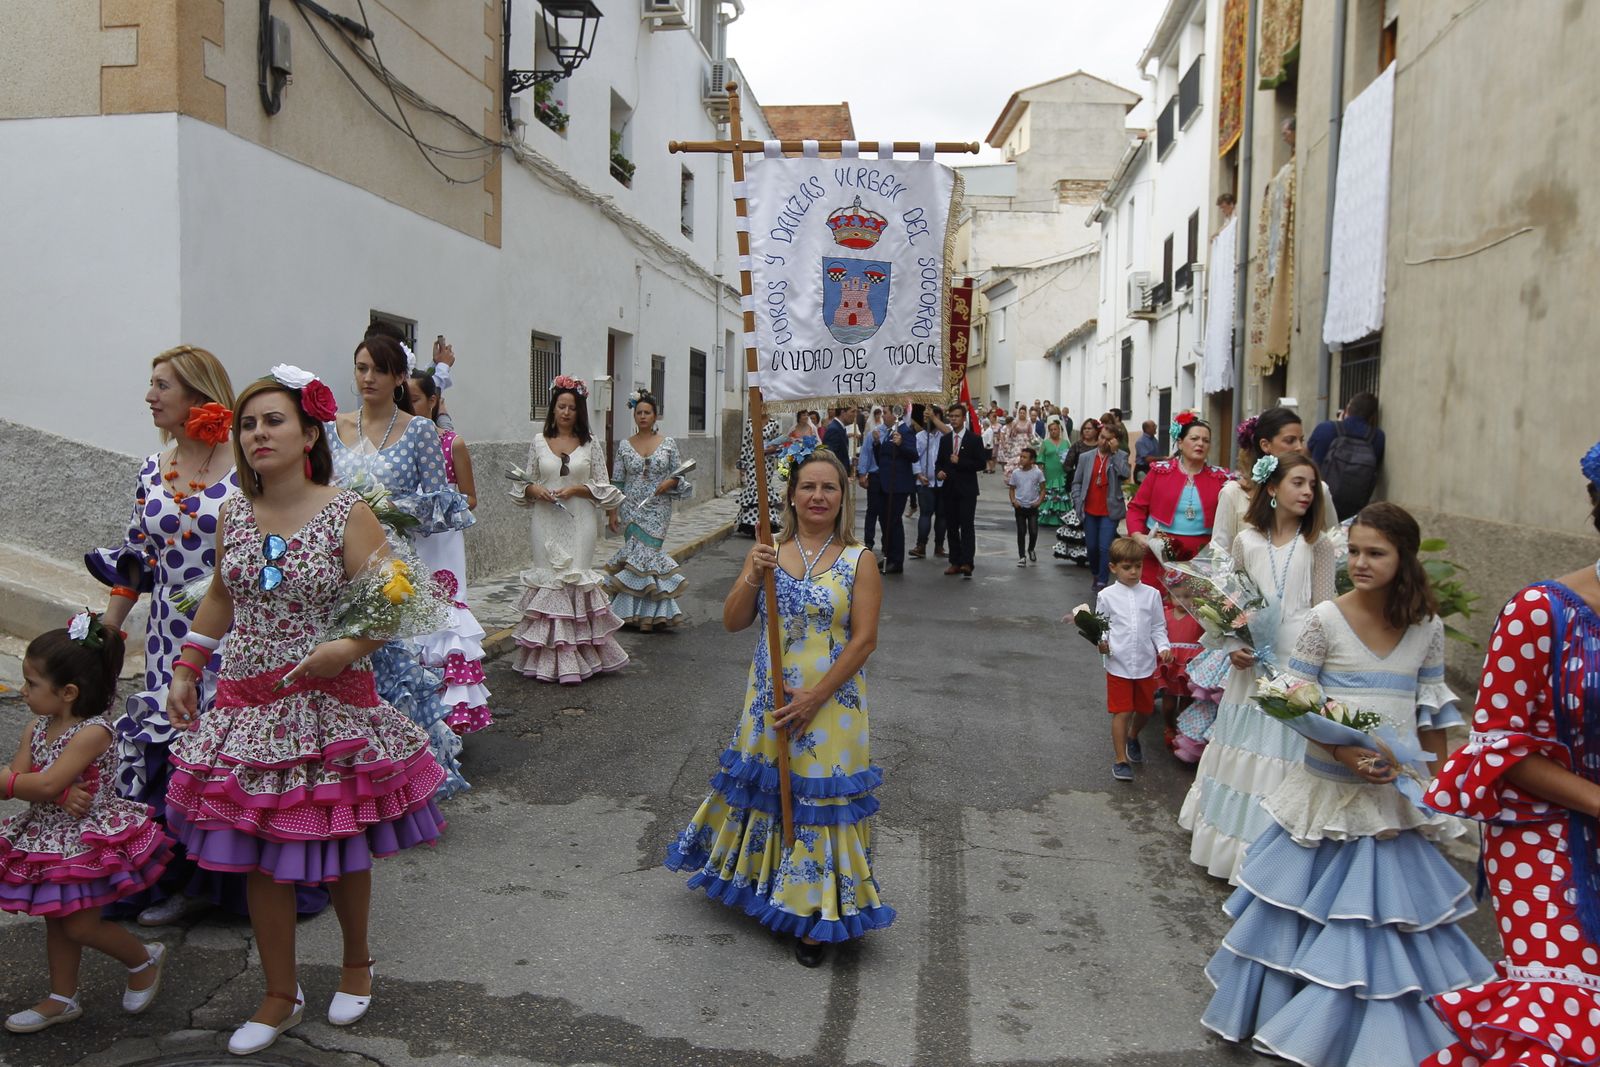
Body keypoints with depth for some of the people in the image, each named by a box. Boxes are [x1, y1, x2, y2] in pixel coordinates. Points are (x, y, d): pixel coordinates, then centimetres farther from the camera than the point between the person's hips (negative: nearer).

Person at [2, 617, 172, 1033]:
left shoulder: (93, 732, -24)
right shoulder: (35, 728, 1)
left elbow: (46, 783, -30)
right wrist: (62, 793, -25)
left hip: (88, 840, -8)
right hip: (48, 839, 8)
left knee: (80, 924, -1)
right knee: (56, 920, 18)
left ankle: (145, 958, 24)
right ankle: (62, 999, 34)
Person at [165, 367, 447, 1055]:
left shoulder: (348, 514, -10)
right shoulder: (233, 517, 5)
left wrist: (349, 647, -30)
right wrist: (185, 671, 18)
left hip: (331, 706, -4)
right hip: (249, 706, 4)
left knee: (341, 852, 9)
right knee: (259, 858, 9)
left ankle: (357, 965, 37)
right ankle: (281, 996, 29)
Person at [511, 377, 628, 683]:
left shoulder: (591, 443, 4)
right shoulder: (539, 442, 8)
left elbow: (603, 487, 3)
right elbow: (527, 483, 12)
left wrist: (575, 489, -11)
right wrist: (536, 490, -9)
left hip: (579, 523, -1)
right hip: (546, 523, 1)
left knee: (577, 579, -3)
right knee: (548, 580, 0)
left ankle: (577, 657, 6)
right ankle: (549, 658, 6)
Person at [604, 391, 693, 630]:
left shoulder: (668, 443, 2)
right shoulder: (625, 446, 5)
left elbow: (679, 475, 5)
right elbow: (617, 482, 6)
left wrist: (670, 482, -16)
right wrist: (613, 511, 2)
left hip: (657, 510, -1)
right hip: (631, 509, 2)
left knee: (645, 553, -8)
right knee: (638, 554, -1)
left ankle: (645, 613, 3)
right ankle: (647, 614, 10)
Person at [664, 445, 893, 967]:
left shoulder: (859, 561, -7)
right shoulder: (767, 552, 2)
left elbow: (864, 639, -11)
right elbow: (733, 622, 0)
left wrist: (814, 698, -16)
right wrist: (753, 579, -19)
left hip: (831, 704, -3)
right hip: (769, 700, 3)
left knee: (820, 799, 3)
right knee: (763, 790, 17)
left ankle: (816, 913, 21)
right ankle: (761, 880, 42)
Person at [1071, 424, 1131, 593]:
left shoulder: (1120, 456, 1)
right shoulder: (1085, 457, 6)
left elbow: (1124, 475, -18)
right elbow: (1076, 482, 9)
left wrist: (1114, 452, -16)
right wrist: (1079, 502, -3)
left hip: (1110, 512, -3)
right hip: (1089, 512, 3)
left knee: (1105, 547, -9)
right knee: (1092, 547, 11)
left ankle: (1102, 583, -3)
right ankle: (1096, 575, 33)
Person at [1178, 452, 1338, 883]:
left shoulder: (1318, 544, -1)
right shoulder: (1247, 541, 3)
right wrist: (1235, 647, -5)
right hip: (1253, 662, 2)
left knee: (1285, 755, 1)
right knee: (1244, 751, 12)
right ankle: (1233, 842, 28)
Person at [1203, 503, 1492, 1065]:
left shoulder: (1427, 627, -1)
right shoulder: (1325, 620, -10)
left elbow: (1431, 709, 8)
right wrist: (1340, 748, -21)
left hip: (1396, 792, 3)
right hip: (1329, 786, -3)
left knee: (1392, 908, 11)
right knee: (1319, 904, 8)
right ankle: (1291, 1009, 27)